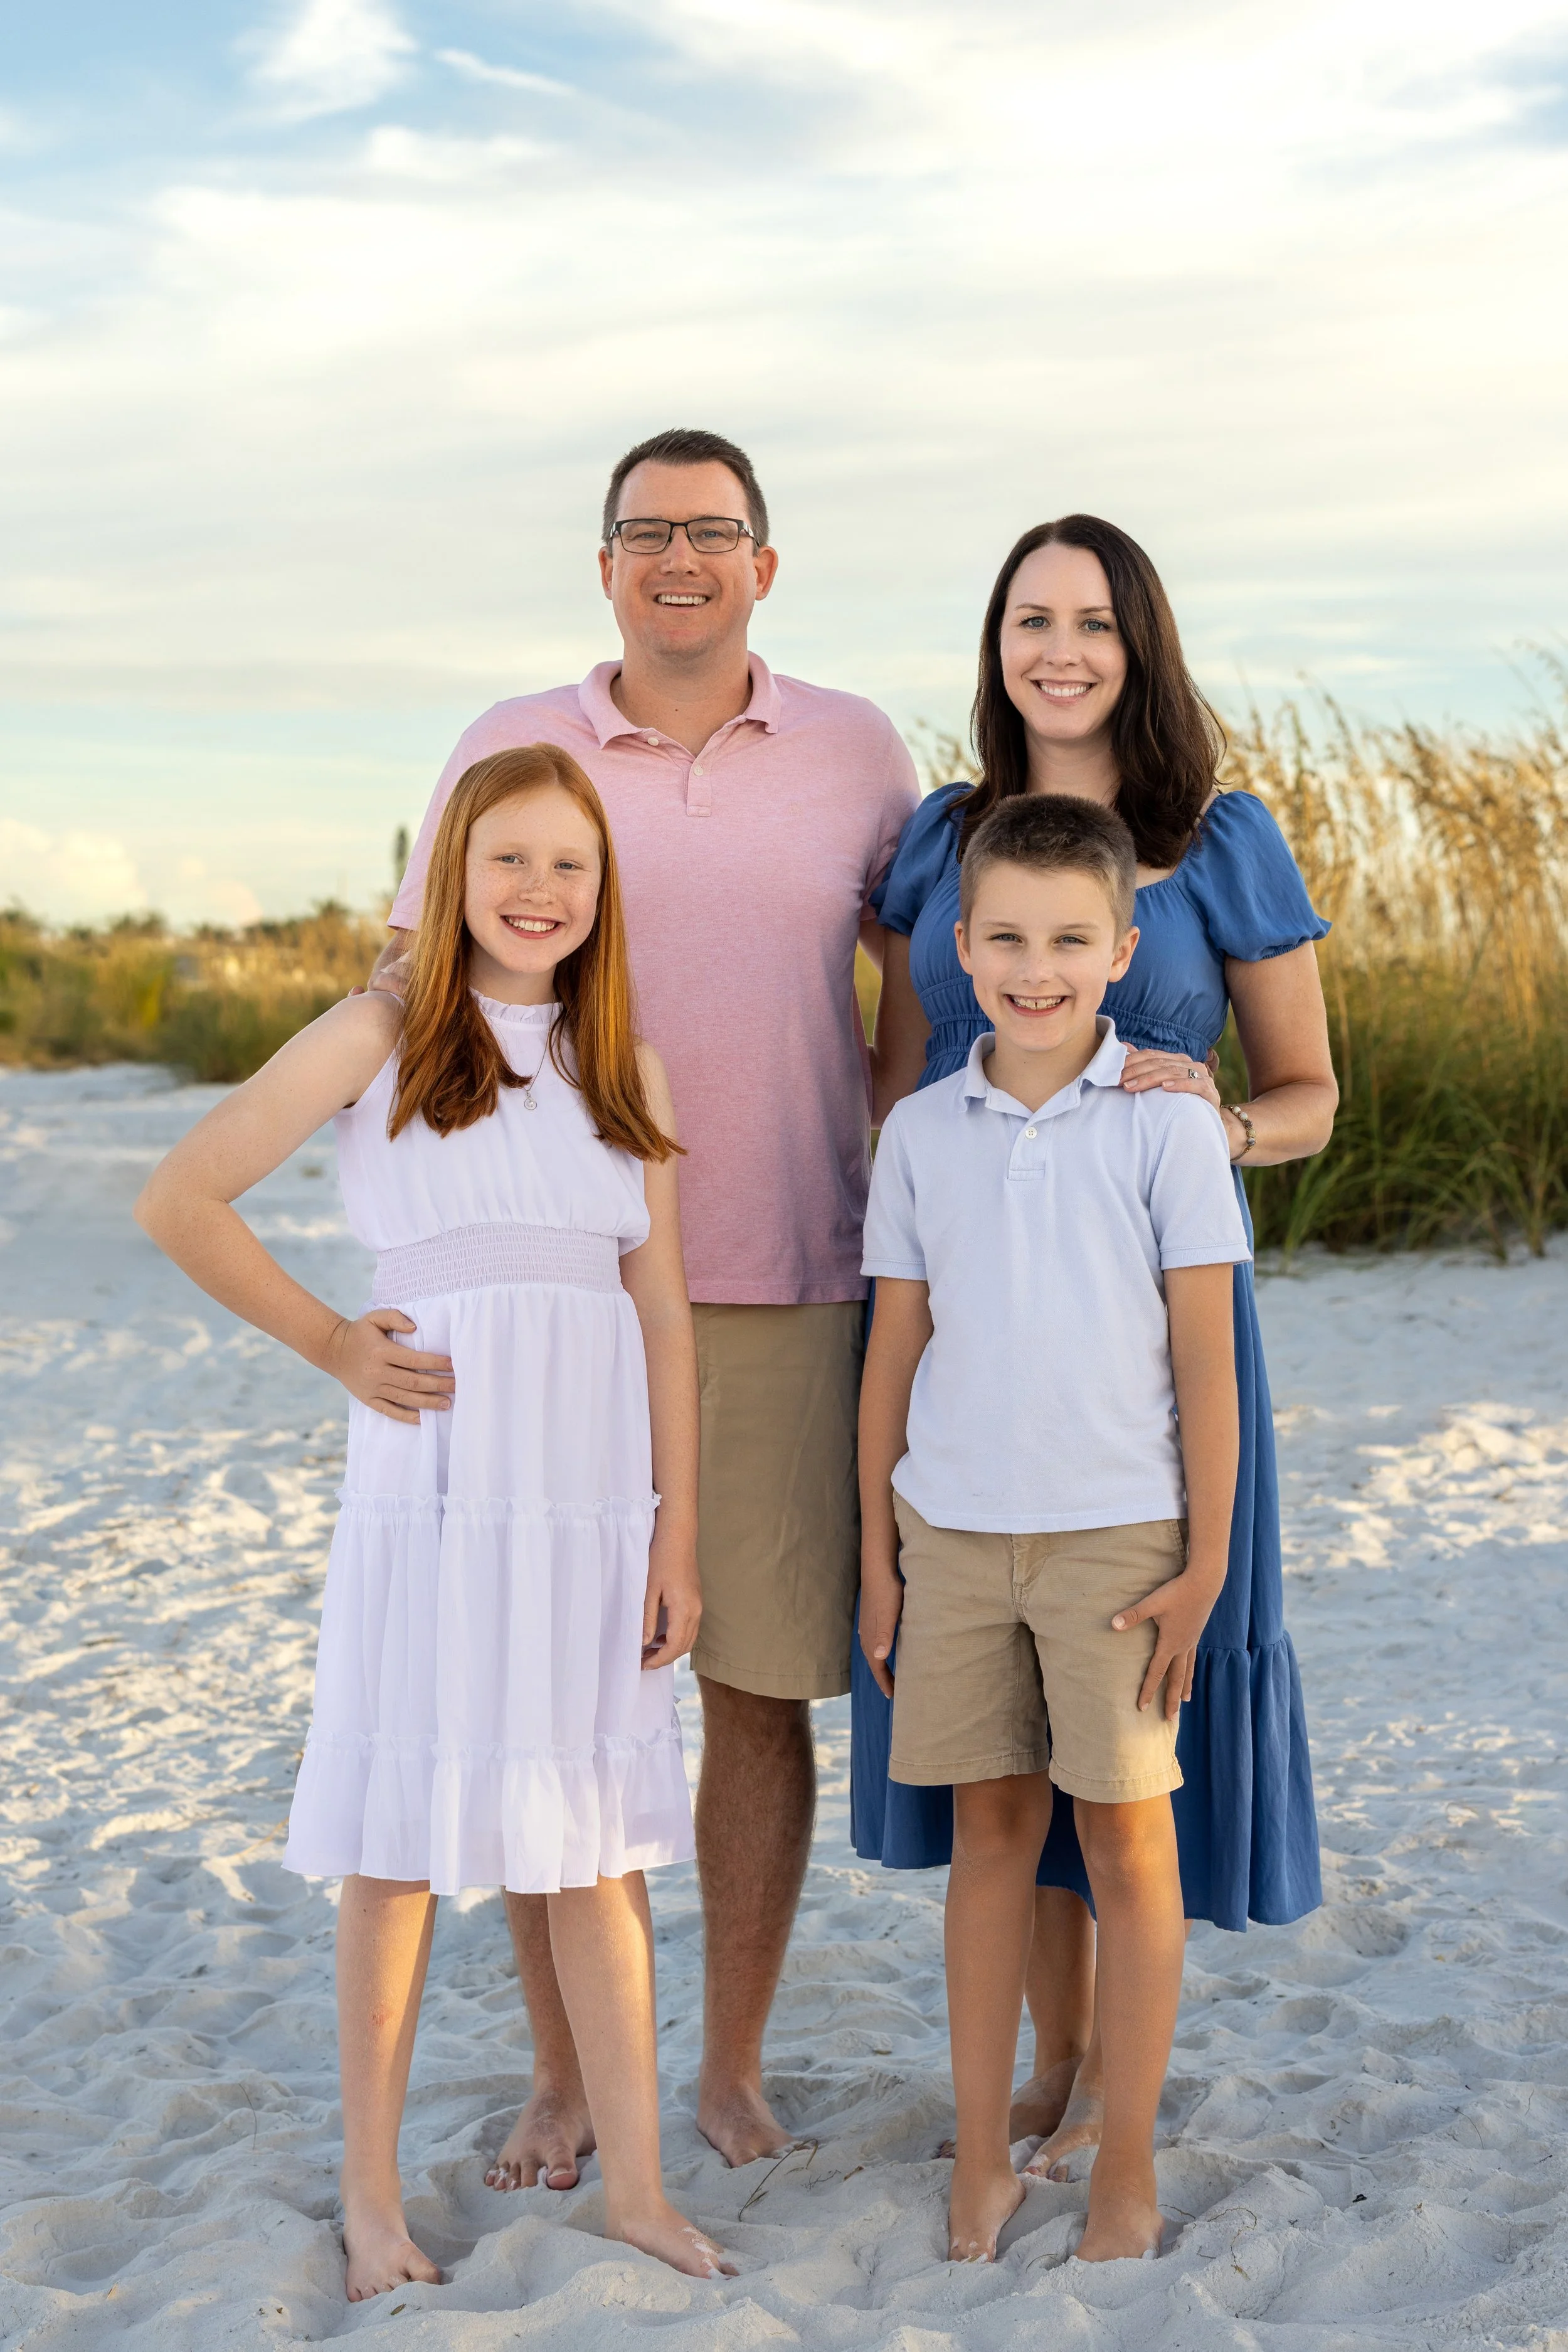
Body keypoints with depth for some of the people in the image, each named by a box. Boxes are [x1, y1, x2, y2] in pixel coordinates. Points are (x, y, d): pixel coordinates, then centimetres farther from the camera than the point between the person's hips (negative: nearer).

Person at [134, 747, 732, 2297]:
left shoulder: (625, 1071, 9)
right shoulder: (381, 1038, -1)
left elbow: (664, 1312, 8)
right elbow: (179, 1203, -2)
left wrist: (677, 1538, 4)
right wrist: (329, 1344, -2)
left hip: (590, 1497, 3)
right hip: (432, 1485, -3)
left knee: (596, 1835, 10)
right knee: (400, 1835, 5)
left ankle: (634, 2182, 20)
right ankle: (371, 2191, 19)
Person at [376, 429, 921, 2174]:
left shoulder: (855, 752, 6)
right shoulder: (508, 751, 5)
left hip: (782, 1293, 0)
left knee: (761, 1686, 6)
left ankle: (734, 2067, 21)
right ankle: (562, 2077, 18)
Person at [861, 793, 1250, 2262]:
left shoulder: (1166, 1125, -4)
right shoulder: (921, 1133, 4)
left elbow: (1204, 1355, -3)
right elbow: (896, 1349, 9)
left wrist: (1208, 1560, -5)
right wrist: (877, 1553, 9)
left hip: (1118, 1532, -2)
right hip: (954, 1531, 2)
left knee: (1128, 1840, 4)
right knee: (988, 1834, 10)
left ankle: (1126, 2176, 16)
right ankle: (980, 2162, 20)